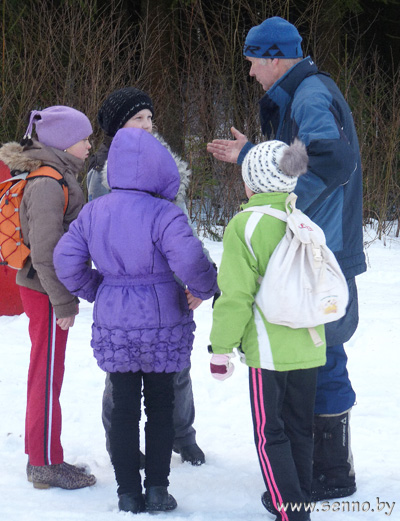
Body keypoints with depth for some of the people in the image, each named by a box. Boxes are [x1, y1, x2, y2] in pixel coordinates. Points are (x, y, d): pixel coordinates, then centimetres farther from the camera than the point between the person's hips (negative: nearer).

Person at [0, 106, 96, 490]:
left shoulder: (59, 178, 12)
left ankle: (42, 457, 25)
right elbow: (45, 251, -23)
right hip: (45, 293, -10)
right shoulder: (47, 184, -20)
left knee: (47, 374, 16)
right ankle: (45, 464, 6)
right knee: (48, 375, -2)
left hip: (44, 290, 10)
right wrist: (64, 302, -20)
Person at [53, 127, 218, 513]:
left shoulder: (92, 212, 0)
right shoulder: (163, 215, -17)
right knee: (160, 405, 11)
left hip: (112, 325, 3)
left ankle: (128, 493, 13)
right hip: (162, 323, -3)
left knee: (123, 407, 11)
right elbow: (189, 261, -28)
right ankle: (157, 489, 11)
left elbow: (66, 260, 1)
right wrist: (204, 288, -8)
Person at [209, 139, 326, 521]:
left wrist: (221, 347, -5)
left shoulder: (243, 226, -13)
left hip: (268, 349, -6)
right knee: (299, 428, 16)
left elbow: (236, 295, -14)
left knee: (270, 434, 1)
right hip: (309, 347, 6)